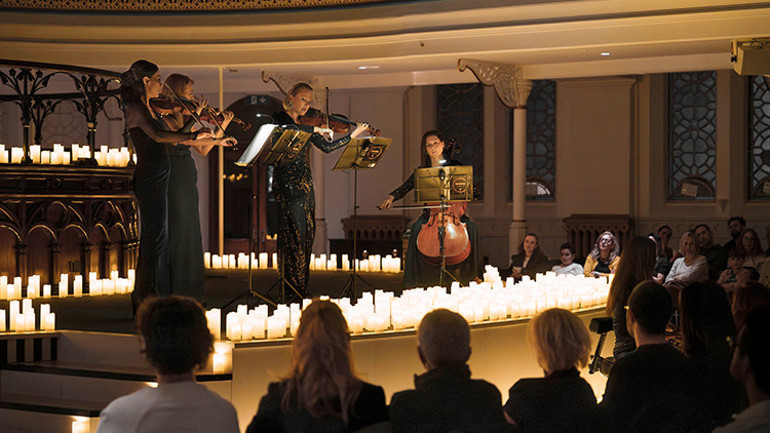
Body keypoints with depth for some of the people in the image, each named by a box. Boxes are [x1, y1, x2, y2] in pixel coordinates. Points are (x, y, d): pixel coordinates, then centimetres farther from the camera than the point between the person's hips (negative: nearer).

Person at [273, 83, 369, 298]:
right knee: (295, 231, -13)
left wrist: (353, 136, 11)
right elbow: (289, 129, -25)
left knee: (308, 232, 5)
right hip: (287, 181, -7)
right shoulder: (280, 117, -2)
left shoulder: (306, 125, 17)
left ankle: (300, 288, 9)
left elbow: (327, 147, 16)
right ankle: (291, 288, -12)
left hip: (304, 181, 7)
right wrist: (316, 130, -21)